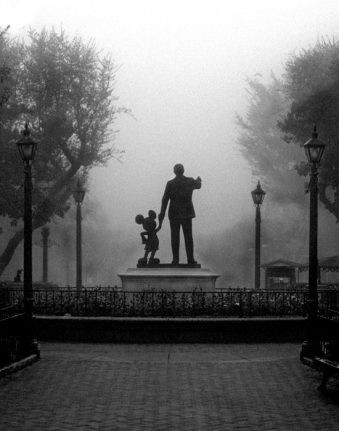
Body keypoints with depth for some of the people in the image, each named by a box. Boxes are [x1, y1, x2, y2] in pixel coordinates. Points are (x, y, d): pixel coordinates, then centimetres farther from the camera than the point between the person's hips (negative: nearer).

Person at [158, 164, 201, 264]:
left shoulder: (170, 184, -9)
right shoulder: (190, 181, -2)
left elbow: (165, 200, -11)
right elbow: (198, 185, 23)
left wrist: (161, 216, -9)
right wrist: (199, 180, 48)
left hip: (174, 214, -1)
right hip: (186, 213, 1)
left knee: (175, 236, 3)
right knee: (188, 236, 6)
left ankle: (175, 259, 0)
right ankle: (190, 259, 2)